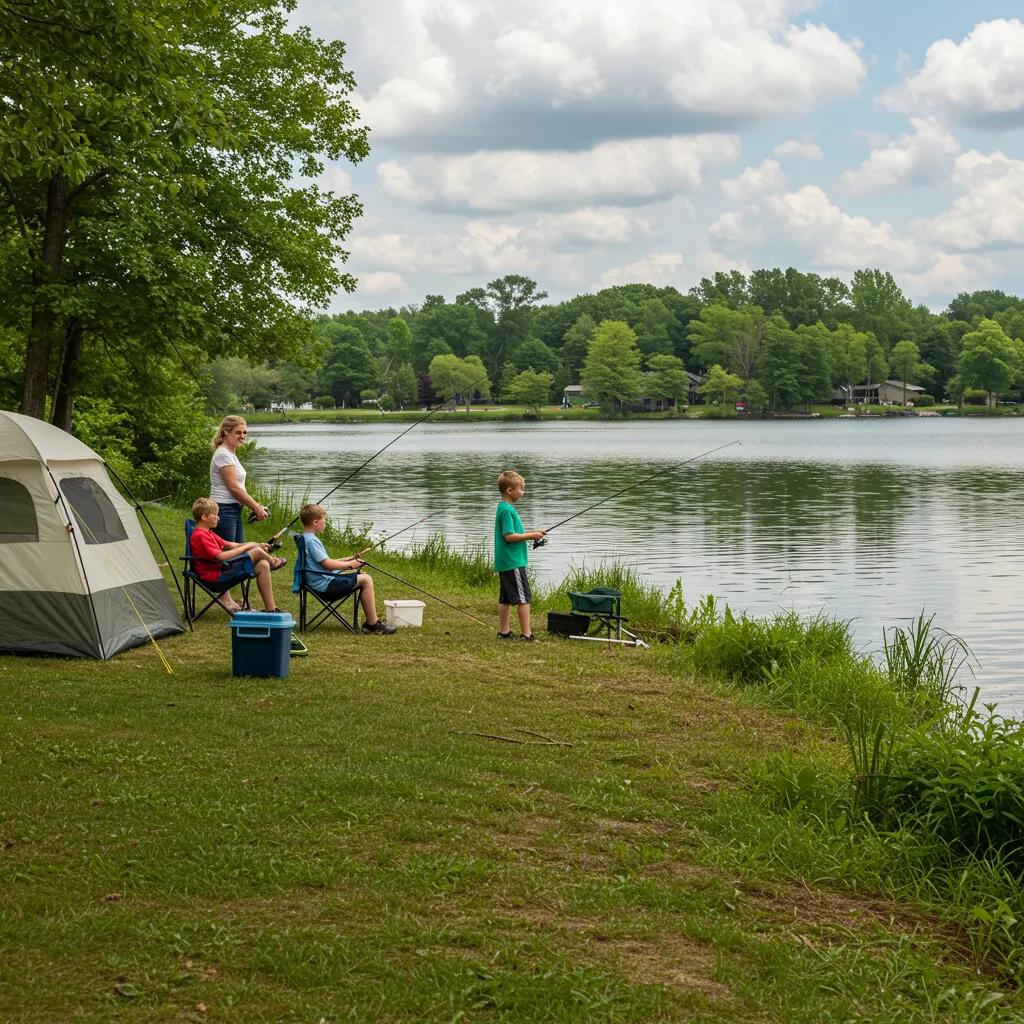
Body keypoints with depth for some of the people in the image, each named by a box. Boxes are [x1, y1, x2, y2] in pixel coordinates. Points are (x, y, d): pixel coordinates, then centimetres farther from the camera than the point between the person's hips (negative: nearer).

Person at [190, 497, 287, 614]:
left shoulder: (207, 533, 17)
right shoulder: (200, 536, -17)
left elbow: (228, 545, 18)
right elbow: (220, 556, -25)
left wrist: (256, 545, 8)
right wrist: (245, 547, -17)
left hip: (221, 569, 11)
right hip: (214, 575, -11)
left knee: (263, 566, 1)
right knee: (256, 552, -14)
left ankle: (271, 609, 1)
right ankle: (273, 561, 21)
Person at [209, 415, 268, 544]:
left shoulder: (231, 454, 16)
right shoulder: (223, 455, -13)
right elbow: (233, 488, -16)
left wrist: (256, 506, 6)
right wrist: (256, 508, -9)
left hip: (234, 511, 10)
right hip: (224, 511, -10)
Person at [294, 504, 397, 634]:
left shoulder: (307, 538, 15)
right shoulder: (311, 540, -18)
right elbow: (327, 564, -21)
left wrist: (347, 560, 16)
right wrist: (350, 564, -9)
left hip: (324, 580, 11)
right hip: (325, 584, -11)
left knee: (364, 577, 17)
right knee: (366, 580, -11)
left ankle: (370, 621, 13)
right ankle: (372, 624, -10)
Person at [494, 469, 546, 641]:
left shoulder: (503, 508, 14)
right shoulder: (507, 510, -16)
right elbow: (509, 536, -22)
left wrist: (531, 532, 12)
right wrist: (530, 536, -13)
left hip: (504, 562, 10)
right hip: (514, 562, -10)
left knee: (505, 598, 12)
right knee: (523, 598, -7)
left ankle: (503, 632, 15)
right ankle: (526, 634, -7)